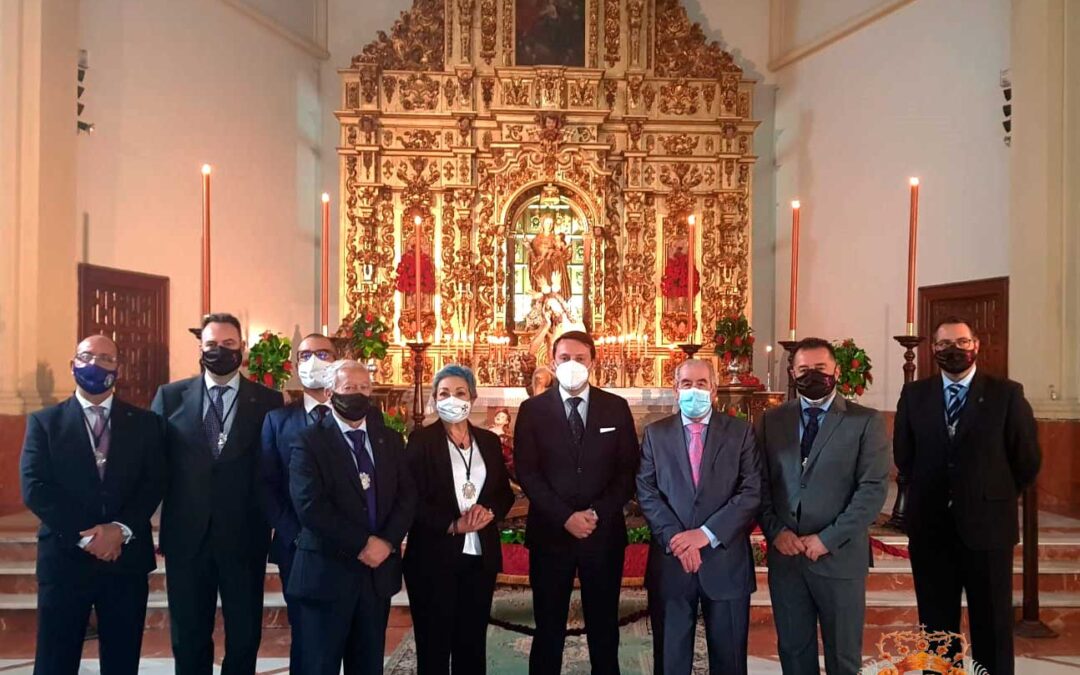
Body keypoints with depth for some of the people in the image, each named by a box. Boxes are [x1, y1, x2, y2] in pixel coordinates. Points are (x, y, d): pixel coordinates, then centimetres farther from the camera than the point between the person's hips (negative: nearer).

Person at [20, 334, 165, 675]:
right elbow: (34, 488, -5)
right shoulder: (44, 422, 5)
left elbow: (154, 484, 0)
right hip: (64, 558, -1)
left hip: (127, 558, 1)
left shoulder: (145, 422, 8)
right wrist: (85, 535, -14)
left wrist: (122, 529, -15)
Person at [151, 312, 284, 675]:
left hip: (245, 538, -1)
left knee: (244, 635, 12)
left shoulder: (268, 401, -1)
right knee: (188, 636, 15)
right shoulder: (170, 396, 3)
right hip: (187, 536, 1)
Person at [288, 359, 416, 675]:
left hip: (378, 569, 4)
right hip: (327, 570, -4)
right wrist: (361, 544, -17)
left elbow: (407, 496, 3)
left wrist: (387, 542, -13)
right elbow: (310, 505, -16)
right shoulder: (309, 442, -5)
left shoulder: (390, 440, 10)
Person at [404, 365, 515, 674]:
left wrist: (489, 512, -10)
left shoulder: (489, 441, 9)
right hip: (434, 557, -4)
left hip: (481, 556, 4)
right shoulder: (421, 440, -4)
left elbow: (505, 492, 11)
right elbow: (411, 498, -10)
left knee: (473, 641, 12)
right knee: (434, 643, 6)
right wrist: (452, 525, -20)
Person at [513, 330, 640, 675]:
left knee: (604, 627, 11)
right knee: (548, 628, 8)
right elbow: (527, 472, -5)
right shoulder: (532, 409, 1)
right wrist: (566, 517, -14)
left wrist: (598, 514, -11)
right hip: (550, 533, -1)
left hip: (604, 533, 1)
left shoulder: (616, 407, 4)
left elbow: (629, 470, 1)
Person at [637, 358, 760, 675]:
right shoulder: (655, 433, 6)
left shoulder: (740, 432, 2)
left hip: (725, 560, -1)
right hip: (670, 559, 1)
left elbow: (752, 492, -7)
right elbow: (646, 492, -2)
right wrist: (675, 539, -14)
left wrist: (707, 533, -15)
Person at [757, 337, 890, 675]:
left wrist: (828, 539, -15)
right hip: (784, 554, 3)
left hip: (840, 556, -2)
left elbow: (873, 489, -9)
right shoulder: (772, 420, 8)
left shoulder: (866, 421, -2)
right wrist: (775, 531, -9)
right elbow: (760, 483, 5)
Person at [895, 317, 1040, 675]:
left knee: (992, 626, 9)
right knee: (936, 624, 12)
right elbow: (903, 456, 10)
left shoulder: (1007, 394, -4)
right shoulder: (914, 394, 4)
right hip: (930, 525, 2)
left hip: (987, 525, -2)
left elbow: (1027, 459, 0)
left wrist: (995, 495, 5)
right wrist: (930, 489, 8)